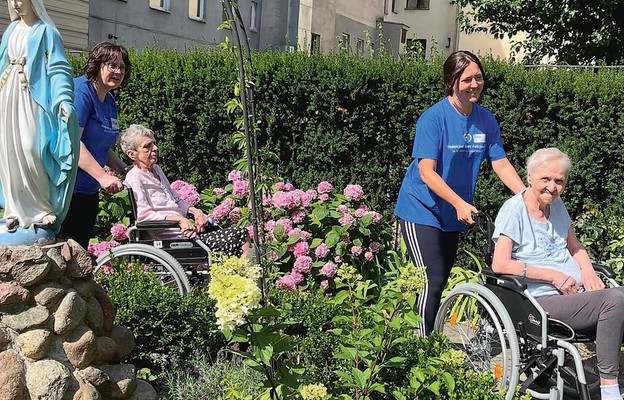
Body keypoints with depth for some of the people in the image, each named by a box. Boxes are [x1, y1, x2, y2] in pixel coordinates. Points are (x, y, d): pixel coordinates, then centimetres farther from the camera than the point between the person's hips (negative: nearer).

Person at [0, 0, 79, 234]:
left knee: (30, 151, -14)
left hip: (30, 99, -6)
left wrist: (64, 99, -24)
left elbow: (58, 69, -10)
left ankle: (44, 209, -3)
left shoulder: (46, 32, -2)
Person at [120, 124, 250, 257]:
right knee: (234, 237, -19)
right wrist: (179, 219, -24)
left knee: (242, 235, -4)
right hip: (172, 238, -9)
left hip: (186, 229, 9)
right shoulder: (134, 177, -7)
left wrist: (192, 210, 6)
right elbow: (142, 215, -19)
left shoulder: (156, 169, 22)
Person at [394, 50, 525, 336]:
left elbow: (501, 164, 2)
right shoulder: (434, 118, -17)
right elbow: (426, 172, -23)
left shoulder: (485, 119, 1)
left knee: (442, 281, 14)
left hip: (453, 215, 7)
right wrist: (460, 203, -32)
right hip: (421, 210, -7)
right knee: (432, 281, -14)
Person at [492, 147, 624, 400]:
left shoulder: (557, 204, 15)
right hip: (543, 301, -7)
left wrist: (588, 271, 3)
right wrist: (554, 276, -15)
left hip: (575, 292, 7)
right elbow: (500, 264, -15)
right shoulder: (514, 210, -6)